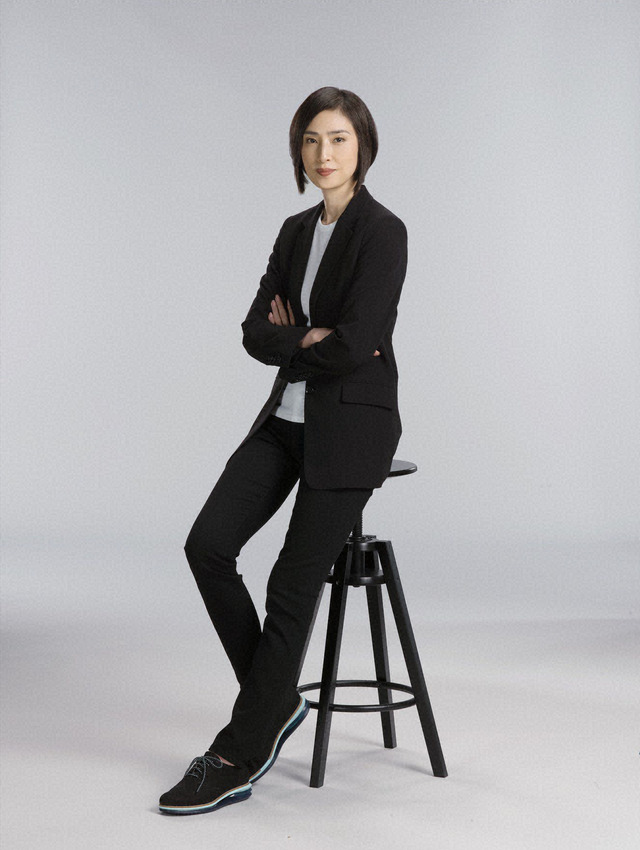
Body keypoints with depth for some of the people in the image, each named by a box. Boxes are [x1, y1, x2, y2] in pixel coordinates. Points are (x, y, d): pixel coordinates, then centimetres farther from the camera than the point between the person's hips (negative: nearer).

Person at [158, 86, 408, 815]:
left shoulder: (382, 231, -12)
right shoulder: (296, 232, 12)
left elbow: (355, 344, -22)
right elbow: (257, 332, 4)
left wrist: (291, 341, -5)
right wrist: (313, 338, -14)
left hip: (351, 426, -7)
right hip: (288, 418, 7)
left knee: (292, 588, -5)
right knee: (207, 545, -7)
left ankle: (238, 759, 6)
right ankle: (277, 701, 10)